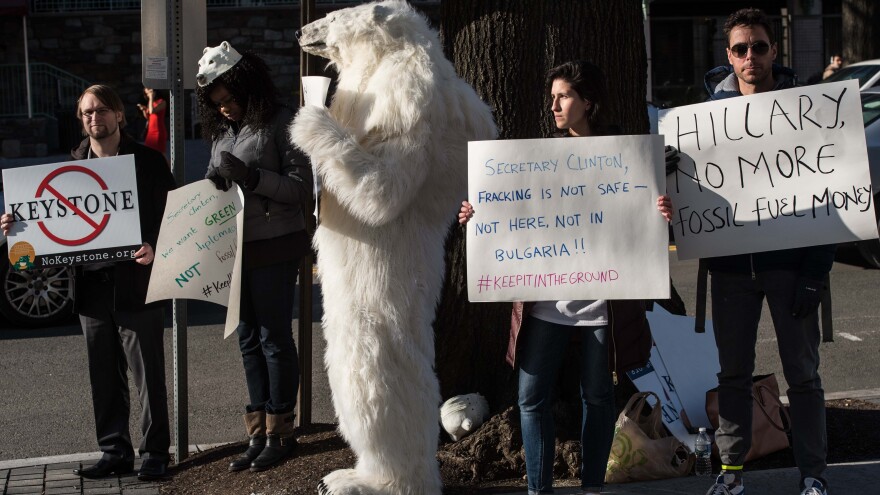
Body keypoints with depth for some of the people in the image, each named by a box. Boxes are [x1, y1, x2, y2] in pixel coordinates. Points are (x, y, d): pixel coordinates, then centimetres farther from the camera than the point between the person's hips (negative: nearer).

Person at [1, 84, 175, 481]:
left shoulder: (147, 161, -1)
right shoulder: (72, 165, 11)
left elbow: (168, 216, -5)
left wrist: (153, 248, -23)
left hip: (136, 284, -4)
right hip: (92, 285, 4)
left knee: (148, 374, 2)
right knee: (105, 378, 11)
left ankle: (154, 453, 10)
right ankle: (115, 451, 21)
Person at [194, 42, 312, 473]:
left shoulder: (280, 123, -7)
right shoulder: (223, 131, 13)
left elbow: (302, 188, -11)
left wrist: (251, 176, -20)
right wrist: (213, 183, -4)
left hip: (273, 249, -7)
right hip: (234, 248, 7)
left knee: (275, 338, 0)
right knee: (248, 340, 10)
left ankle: (280, 432, 10)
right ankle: (258, 433, 17)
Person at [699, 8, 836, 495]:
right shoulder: (712, 109, 4)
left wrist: (815, 269, -11)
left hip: (789, 261, -2)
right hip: (730, 263, 3)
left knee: (802, 372, 4)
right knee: (733, 372, 11)